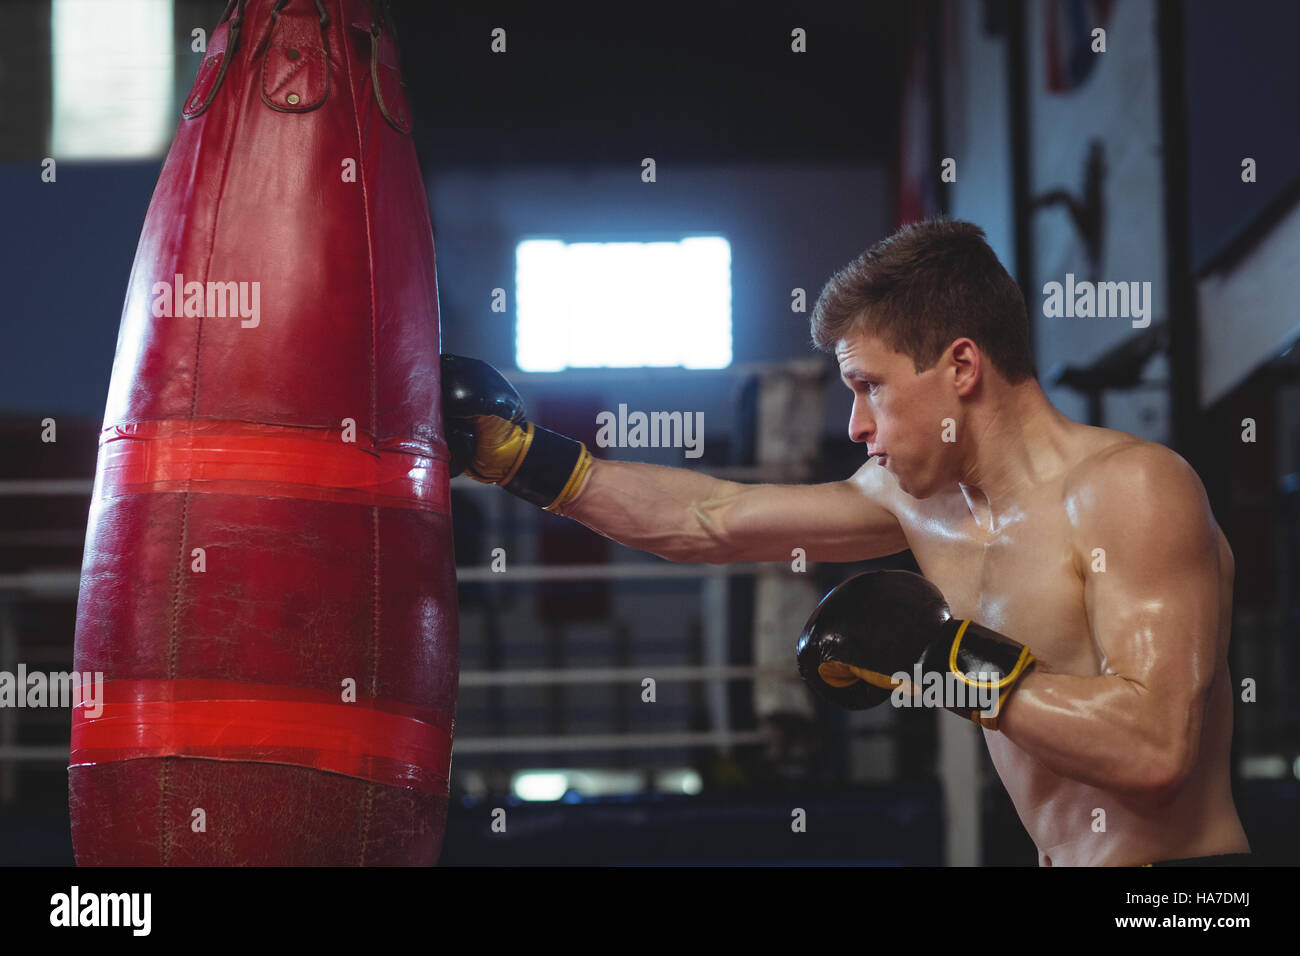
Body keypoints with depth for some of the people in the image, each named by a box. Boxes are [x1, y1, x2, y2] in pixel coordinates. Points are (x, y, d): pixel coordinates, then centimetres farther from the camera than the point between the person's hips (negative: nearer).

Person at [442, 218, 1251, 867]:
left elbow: (1156, 749, -25)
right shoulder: (919, 495, 7)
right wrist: (522, 454, 12)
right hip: (1065, 858, 7)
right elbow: (709, 519, 13)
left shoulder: (1132, 488, -15)